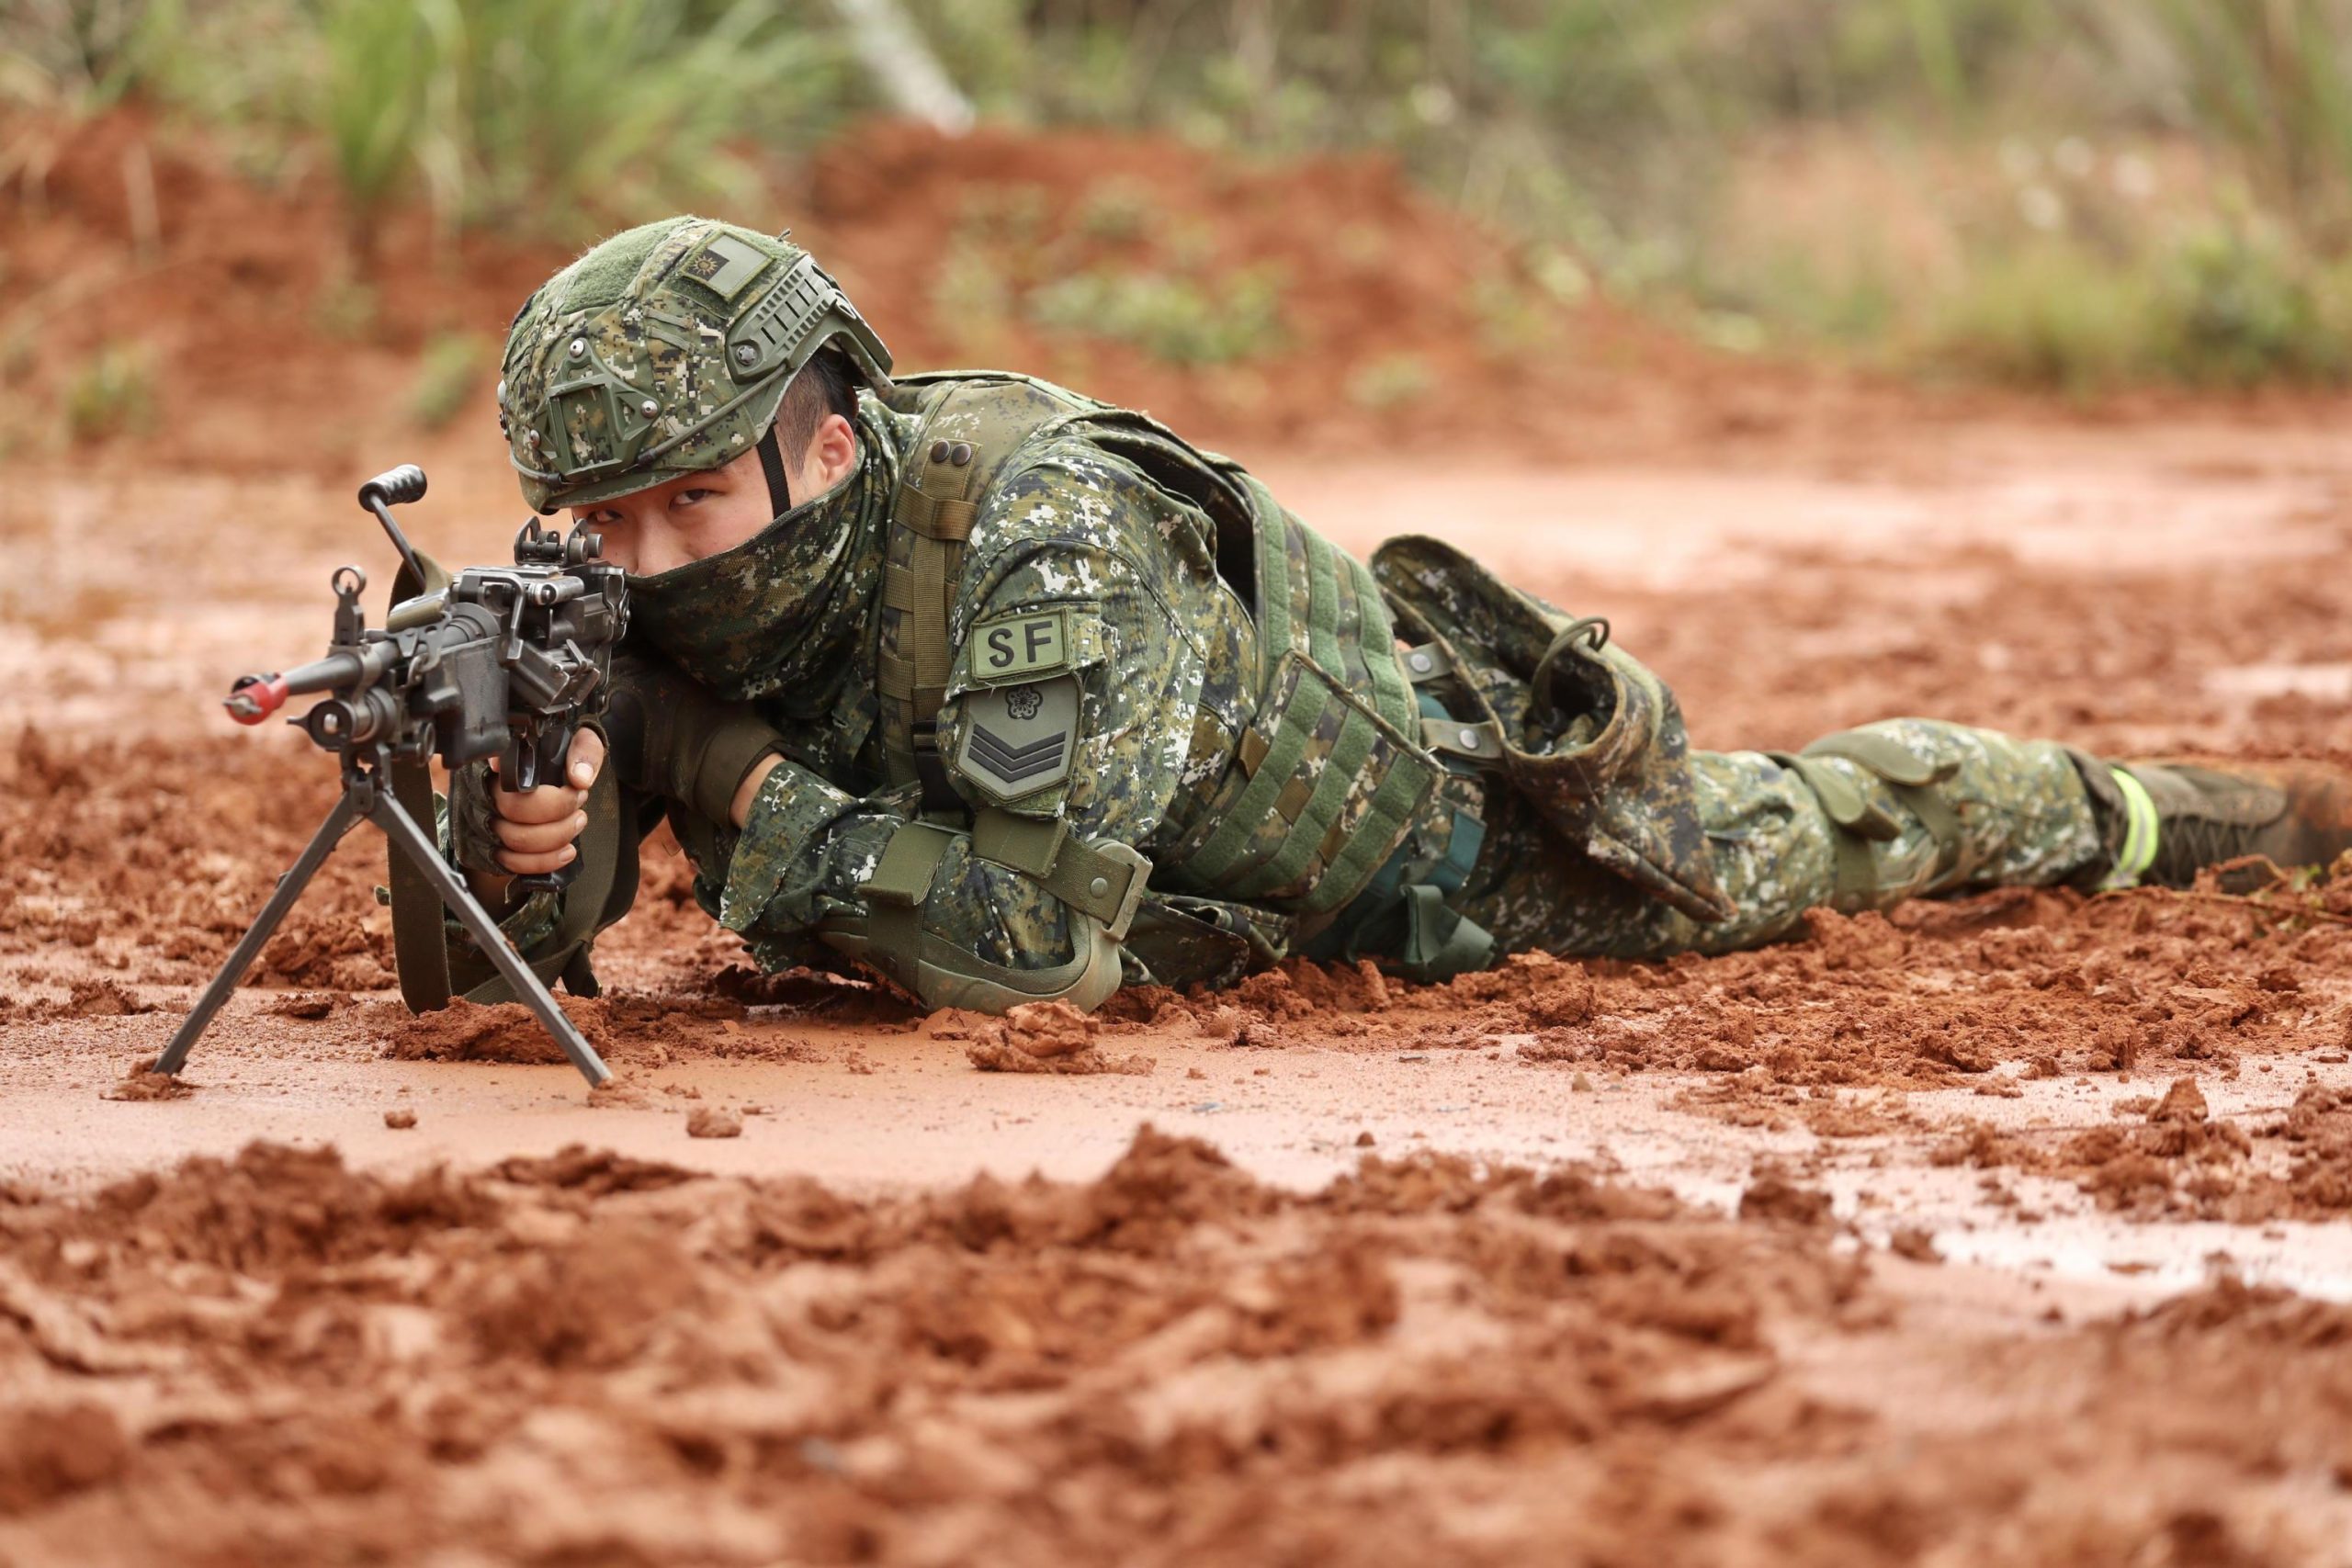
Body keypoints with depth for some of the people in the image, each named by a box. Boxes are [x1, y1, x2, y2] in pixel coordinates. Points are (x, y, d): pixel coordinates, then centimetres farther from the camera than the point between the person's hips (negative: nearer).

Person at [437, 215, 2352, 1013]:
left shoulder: (1037, 530, -45)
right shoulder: (645, 612, -26)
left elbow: (1037, 940, -51)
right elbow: (500, 947, -27)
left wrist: (747, 788, -48)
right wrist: (523, 815, -50)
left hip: (1454, 796, -5)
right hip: (1235, 912, 5)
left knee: (1785, 841, 22)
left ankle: (2124, 805, 50)